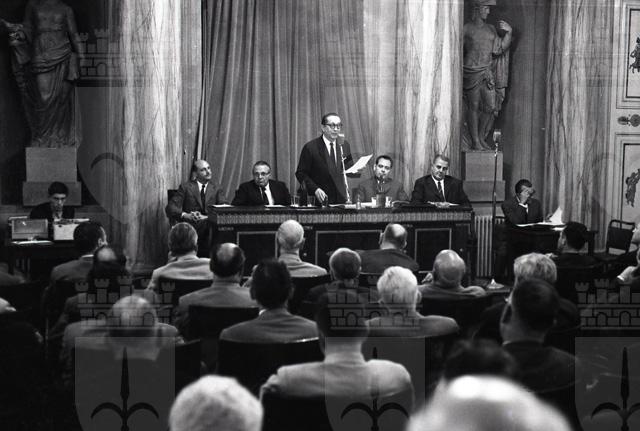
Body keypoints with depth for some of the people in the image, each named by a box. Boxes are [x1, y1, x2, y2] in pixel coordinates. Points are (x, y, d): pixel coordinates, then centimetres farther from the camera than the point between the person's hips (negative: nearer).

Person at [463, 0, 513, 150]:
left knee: (491, 106, 0)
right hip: (471, 71, -5)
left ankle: (481, 138, 17)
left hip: (487, 72, 5)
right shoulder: (466, 28, -1)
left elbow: (501, 48, 6)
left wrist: (509, 32, -6)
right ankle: (475, 142, 7)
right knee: (473, 106, -1)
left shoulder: (491, 29, 12)